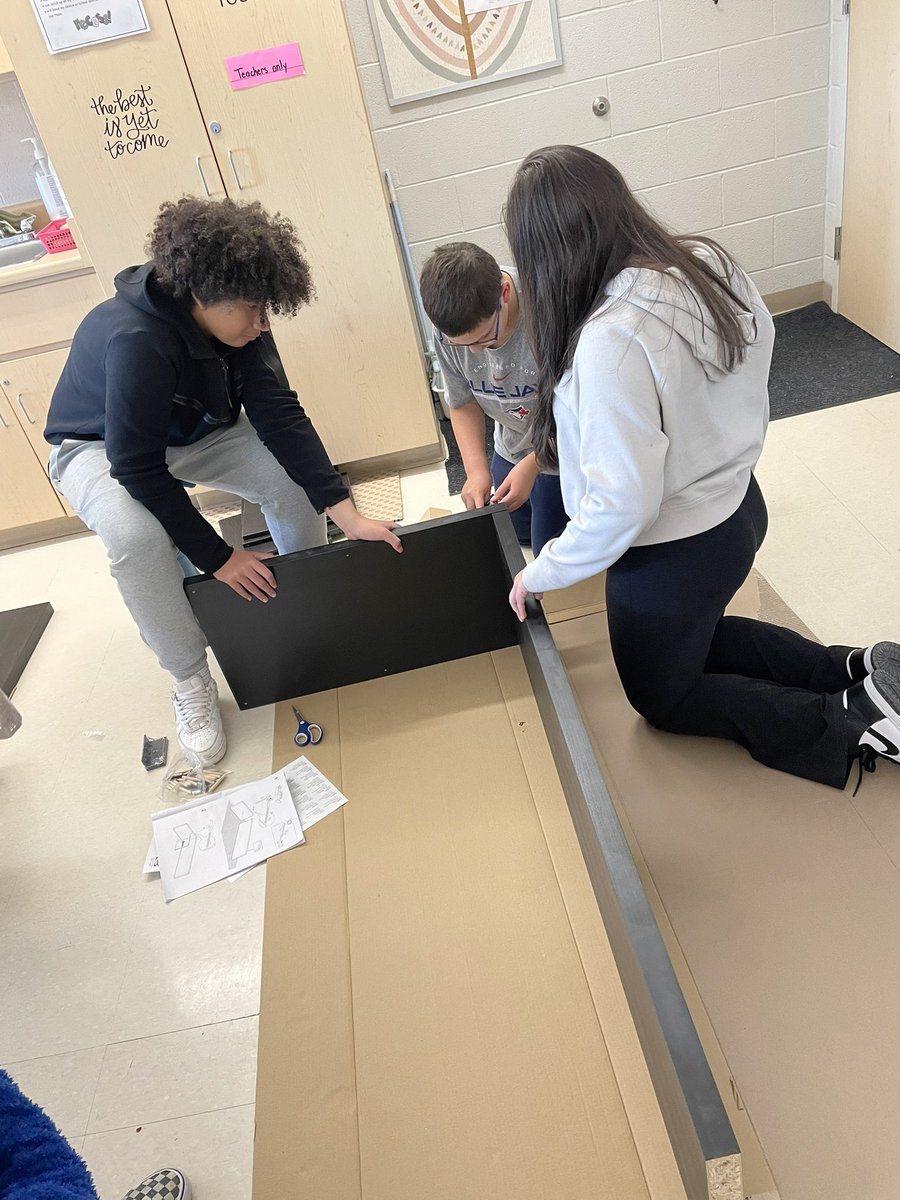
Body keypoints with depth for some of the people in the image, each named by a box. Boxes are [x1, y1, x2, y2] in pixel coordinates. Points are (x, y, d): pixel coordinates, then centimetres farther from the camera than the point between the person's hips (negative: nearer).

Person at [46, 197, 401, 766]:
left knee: (294, 477, -17)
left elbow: (280, 415, -22)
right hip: (100, 447, -5)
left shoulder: (235, 319, -20)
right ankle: (191, 684, -14)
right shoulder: (135, 340, -39)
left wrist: (348, 515, -28)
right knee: (138, 535, -36)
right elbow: (139, 469, -34)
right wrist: (220, 558, -30)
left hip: (196, 431, 5)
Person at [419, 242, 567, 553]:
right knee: (516, 534, 24)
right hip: (509, 449, 5)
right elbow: (463, 403, -6)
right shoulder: (448, 329, -19)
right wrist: (477, 470, -19)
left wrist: (532, 464, -31)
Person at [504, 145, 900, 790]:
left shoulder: (609, 342, -33)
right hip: (739, 505, 8)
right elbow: (759, 344, 8)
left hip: (675, 552, -8)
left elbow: (623, 506, -30)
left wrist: (539, 576, -15)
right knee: (695, 636, 34)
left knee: (660, 696, 20)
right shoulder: (709, 261, -8)